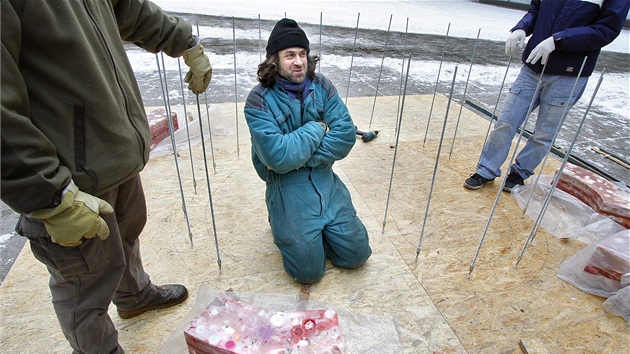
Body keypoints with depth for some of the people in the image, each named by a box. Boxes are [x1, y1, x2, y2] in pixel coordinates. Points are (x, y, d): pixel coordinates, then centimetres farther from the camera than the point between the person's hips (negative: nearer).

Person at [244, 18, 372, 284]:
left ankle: (313, 228, 27)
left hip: (324, 179, 4)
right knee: (309, 270, -4)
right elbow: (278, 157, -23)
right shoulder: (259, 100, -13)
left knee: (356, 254, 4)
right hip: (286, 185, -4)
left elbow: (346, 135, -9)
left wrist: (301, 157, -15)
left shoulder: (321, 86, -1)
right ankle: (282, 222, 22)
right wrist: (317, 128, -13)